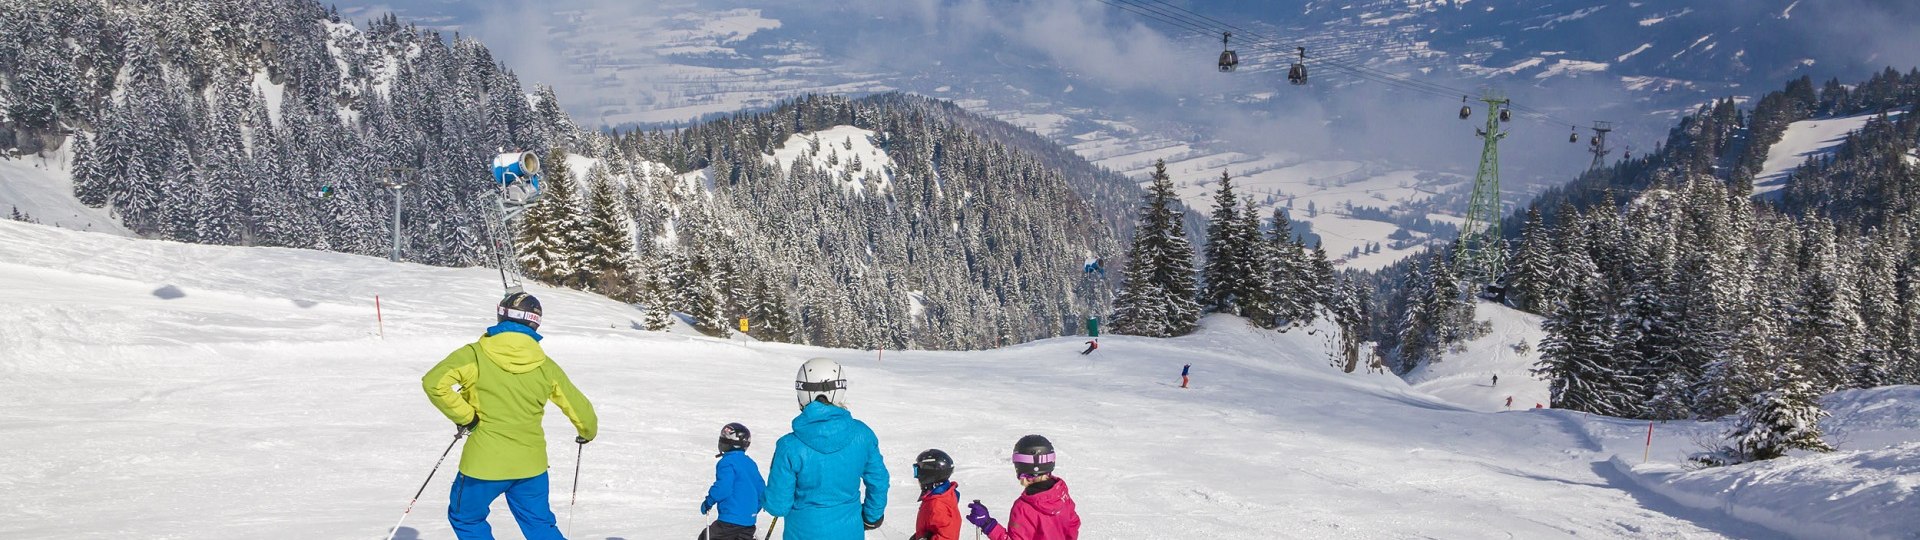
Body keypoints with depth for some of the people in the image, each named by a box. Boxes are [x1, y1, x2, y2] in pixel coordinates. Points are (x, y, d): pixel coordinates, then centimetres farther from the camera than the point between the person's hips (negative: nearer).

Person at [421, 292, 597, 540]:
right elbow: (579, 407, 10)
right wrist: (588, 432, 31)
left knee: (466, 518, 21)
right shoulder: (545, 366, 2)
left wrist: (464, 417, -7)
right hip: (530, 463, 3)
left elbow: (434, 382, -20)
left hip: (485, 462, -3)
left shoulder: (476, 355, -8)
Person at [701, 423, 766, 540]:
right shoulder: (750, 463, 13)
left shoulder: (727, 462, -12)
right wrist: (754, 509, 27)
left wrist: (708, 502, -7)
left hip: (731, 519, -8)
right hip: (749, 520, 8)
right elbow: (761, 488, 16)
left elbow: (723, 488, -22)